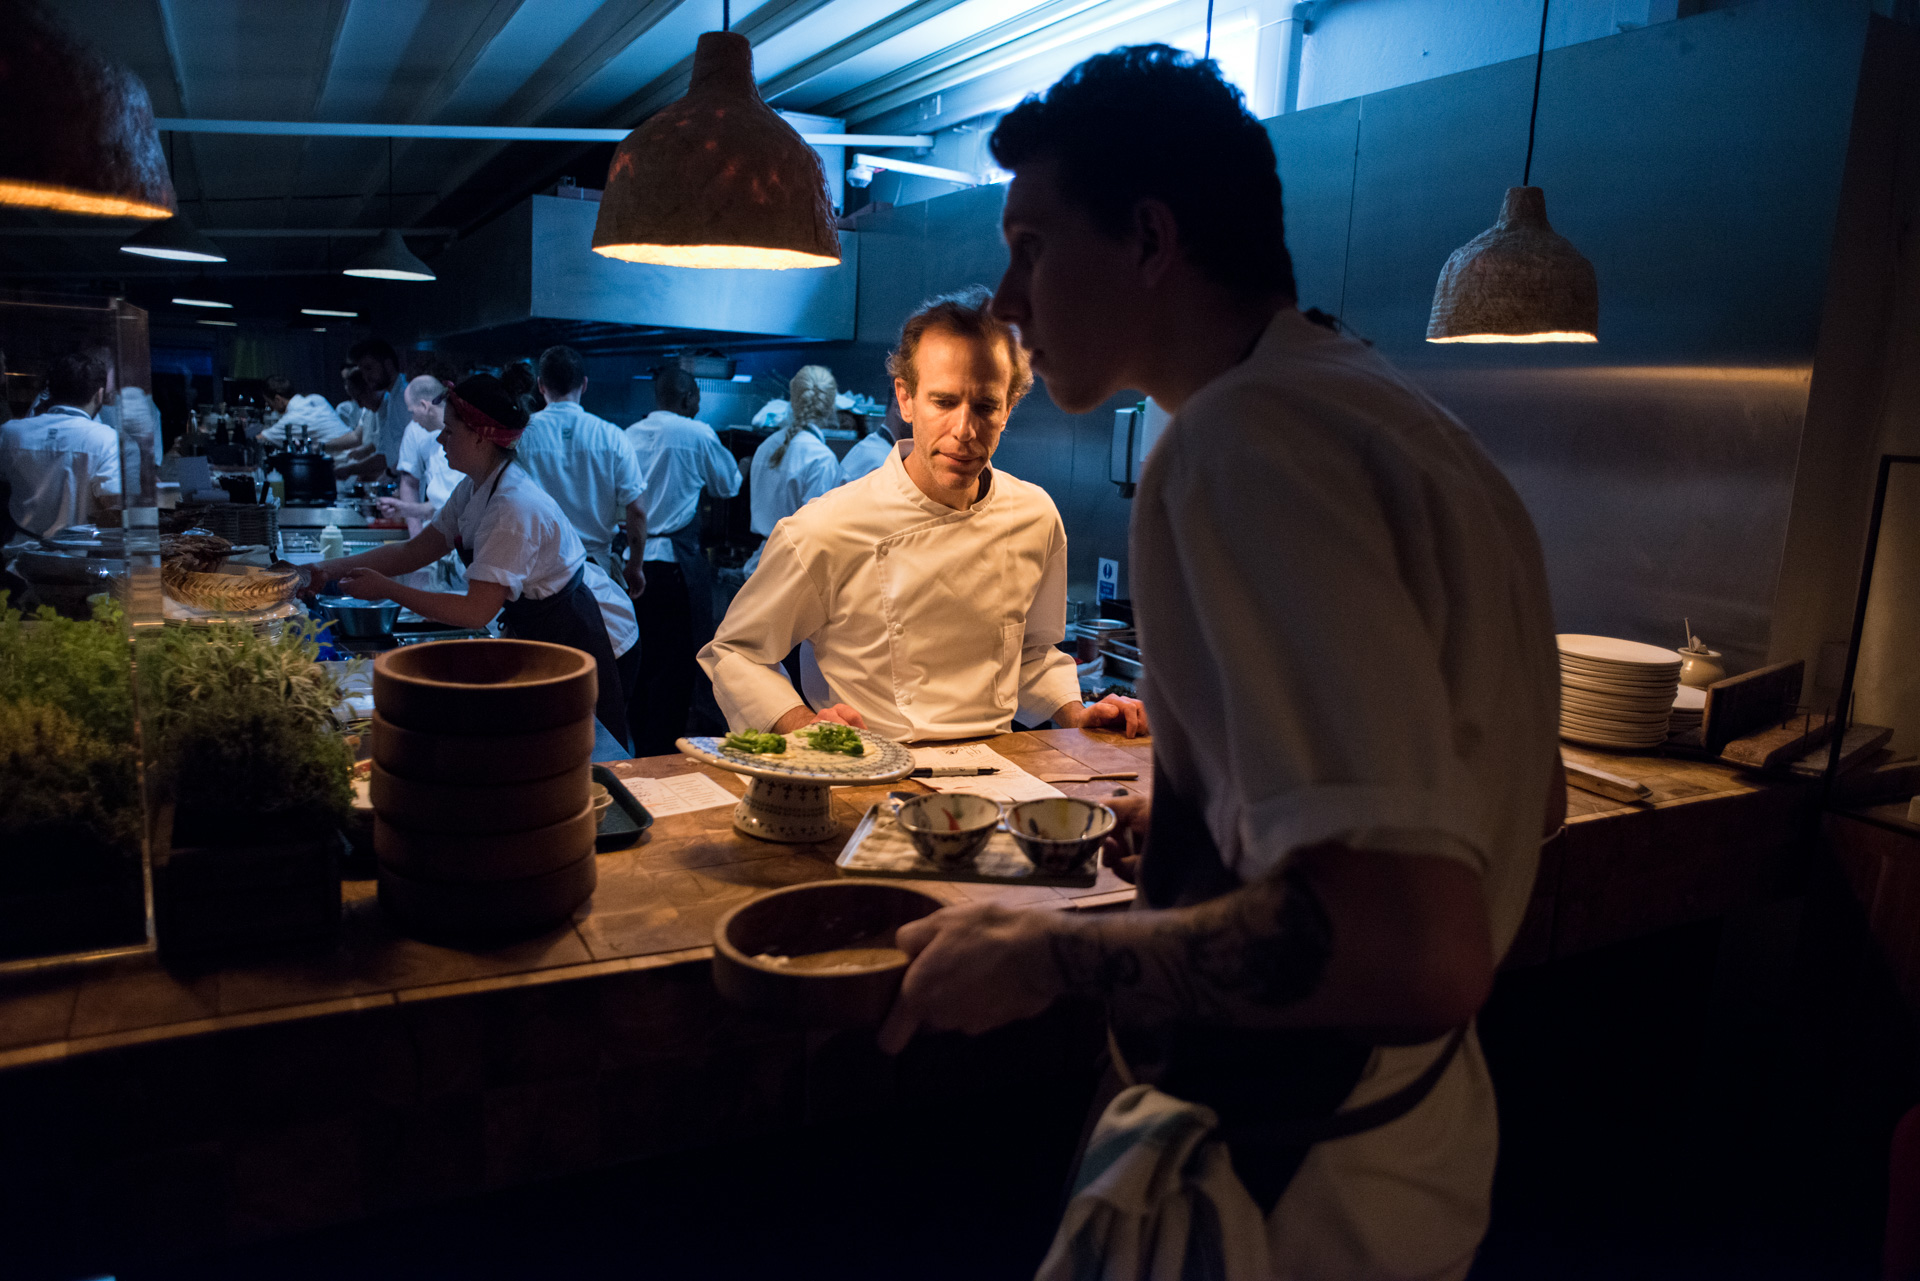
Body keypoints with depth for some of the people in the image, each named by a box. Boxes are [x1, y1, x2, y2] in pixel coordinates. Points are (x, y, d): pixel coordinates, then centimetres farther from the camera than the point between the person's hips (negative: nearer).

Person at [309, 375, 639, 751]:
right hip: (542, 629, 10)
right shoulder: (474, 489, 1)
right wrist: (335, 568, -5)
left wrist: (386, 589, -23)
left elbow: (477, 611, -30)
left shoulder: (514, 508, -29)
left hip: (581, 637, -10)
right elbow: (417, 550, 5)